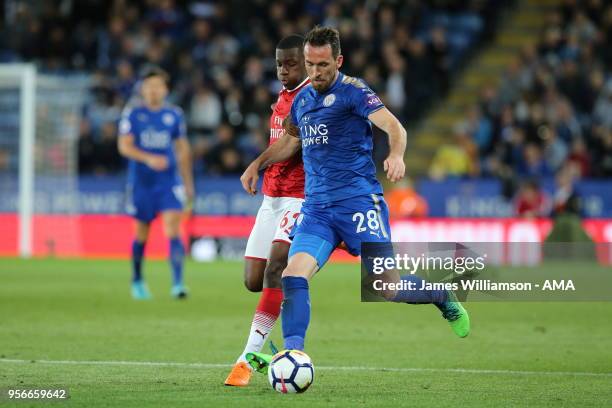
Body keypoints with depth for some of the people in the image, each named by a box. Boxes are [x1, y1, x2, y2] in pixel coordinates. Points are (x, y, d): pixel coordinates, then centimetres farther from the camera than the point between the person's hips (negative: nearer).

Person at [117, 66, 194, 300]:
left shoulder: (174, 115, 6)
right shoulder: (132, 114, -1)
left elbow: (183, 149, 15)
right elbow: (124, 146, -8)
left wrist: (188, 182, 16)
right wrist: (148, 159, -23)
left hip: (169, 181, 1)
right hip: (141, 181, -1)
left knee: (173, 228, -15)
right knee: (142, 232, 10)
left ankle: (177, 284, -20)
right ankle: (137, 281, 30)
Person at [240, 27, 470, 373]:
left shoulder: (352, 91, -6)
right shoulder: (303, 98, 15)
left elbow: (394, 127, -19)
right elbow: (292, 140, 34)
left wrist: (396, 155, -40)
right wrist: (258, 164, 23)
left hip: (358, 199, -6)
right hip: (317, 207, 6)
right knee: (293, 276, -17)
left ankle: (444, 298, 21)